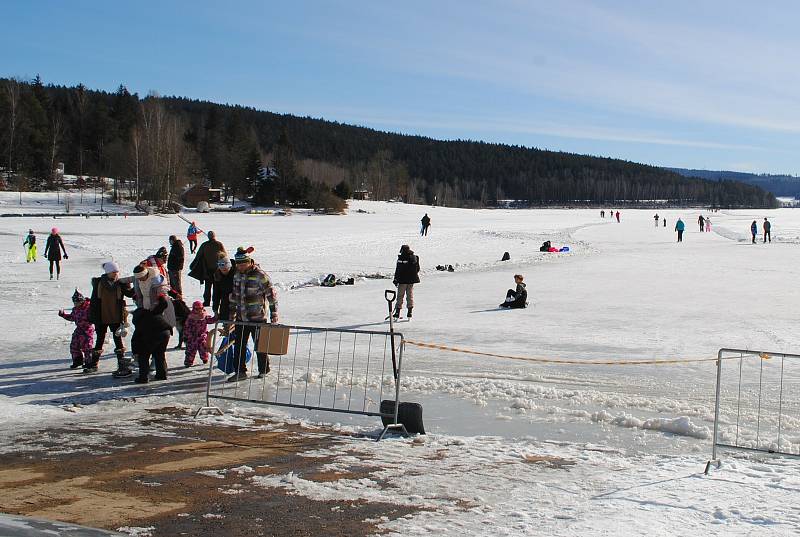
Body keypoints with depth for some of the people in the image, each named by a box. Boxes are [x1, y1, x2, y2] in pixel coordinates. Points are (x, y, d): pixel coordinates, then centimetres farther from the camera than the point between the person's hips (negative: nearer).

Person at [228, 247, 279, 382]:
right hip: (241, 318, 6)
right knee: (239, 345, 7)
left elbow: (271, 294, -12)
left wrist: (274, 314, -12)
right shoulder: (237, 274, 6)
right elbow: (234, 294, 19)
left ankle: (264, 370, 23)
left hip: (257, 317, -6)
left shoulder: (260, 275, -16)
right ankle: (240, 372, 17)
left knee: (260, 345, 6)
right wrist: (232, 312, 20)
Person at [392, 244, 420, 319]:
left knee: (400, 296, 3)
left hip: (403, 280, -5)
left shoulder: (401, 258, -13)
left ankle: (397, 312, 5)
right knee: (410, 295, 13)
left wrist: (396, 280, -8)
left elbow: (398, 270, -13)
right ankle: (410, 311, 11)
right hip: (412, 280, 5)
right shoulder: (415, 258, 5)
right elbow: (418, 269, 14)